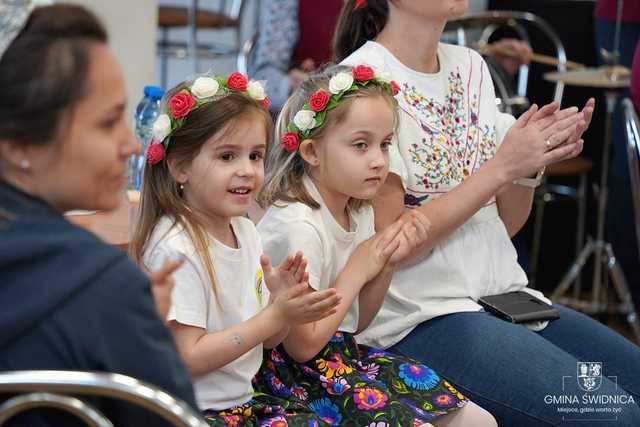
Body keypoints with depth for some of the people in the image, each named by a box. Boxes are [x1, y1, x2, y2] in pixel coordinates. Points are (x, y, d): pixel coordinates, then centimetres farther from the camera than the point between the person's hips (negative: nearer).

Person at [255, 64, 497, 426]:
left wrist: (388, 264, -3)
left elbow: (357, 322, 13)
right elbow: (303, 345, -19)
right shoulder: (297, 226, -22)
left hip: (344, 352, 9)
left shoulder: (360, 213, 5)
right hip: (296, 370, -9)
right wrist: (358, 270, -13)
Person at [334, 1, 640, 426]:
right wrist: (502, 166, -16)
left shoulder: (471, 66, 12)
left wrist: (533, 158, -6)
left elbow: (504, 224, 13)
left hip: (508, 295, 8)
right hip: (420, 319, -7)